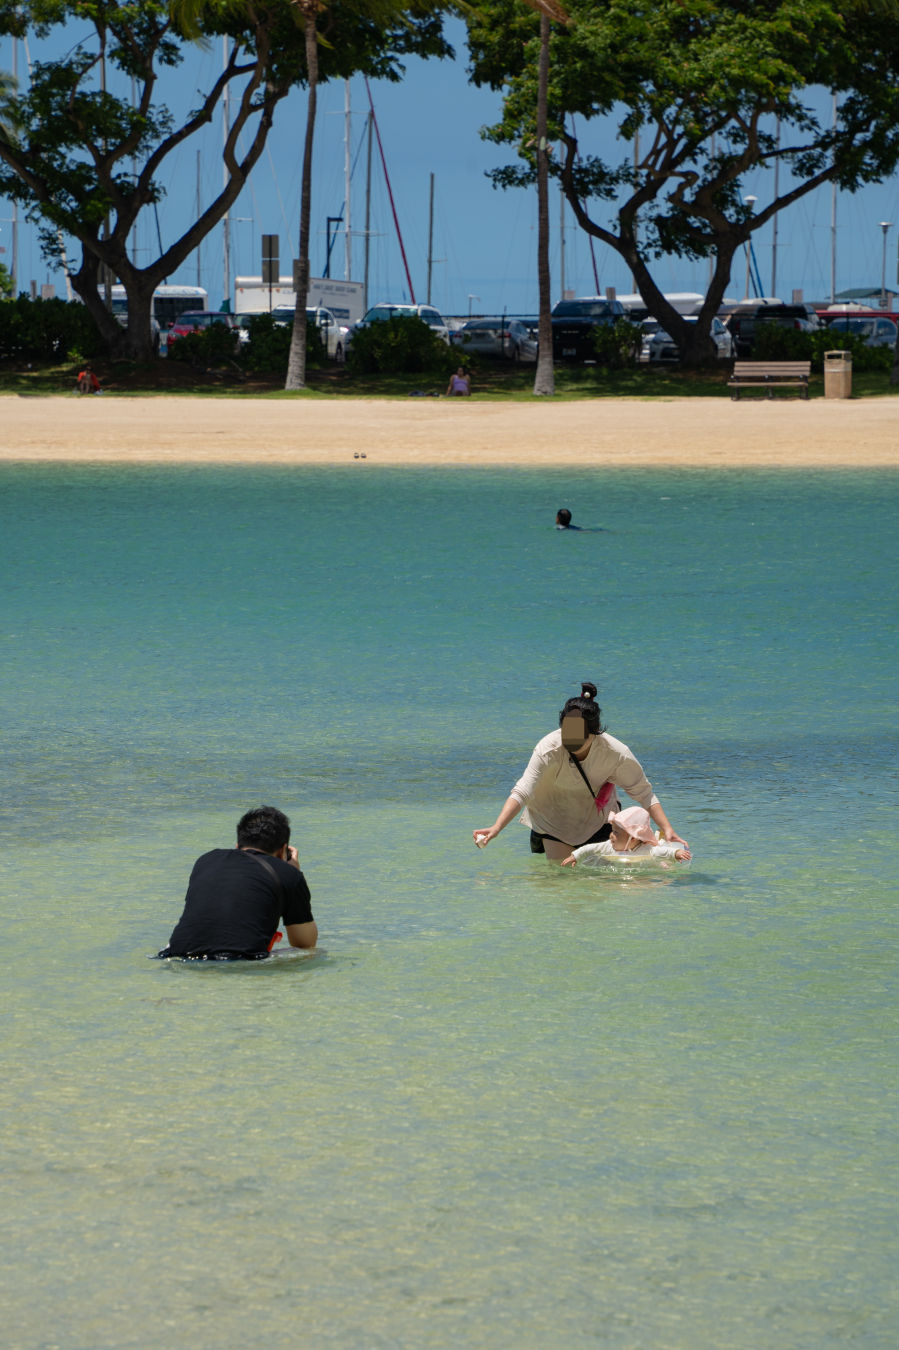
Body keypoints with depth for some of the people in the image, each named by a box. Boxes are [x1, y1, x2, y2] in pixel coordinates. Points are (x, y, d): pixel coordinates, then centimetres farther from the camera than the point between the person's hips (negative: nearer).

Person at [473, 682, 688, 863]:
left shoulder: (616, 753, -30)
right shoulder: (548, 749, -34)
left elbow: (645, 794, -18)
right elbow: (521, 792, -39)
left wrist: (668, 830, -26)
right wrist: (496, 828, -52)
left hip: (596, 816, 1)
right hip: (555, 817, -1)